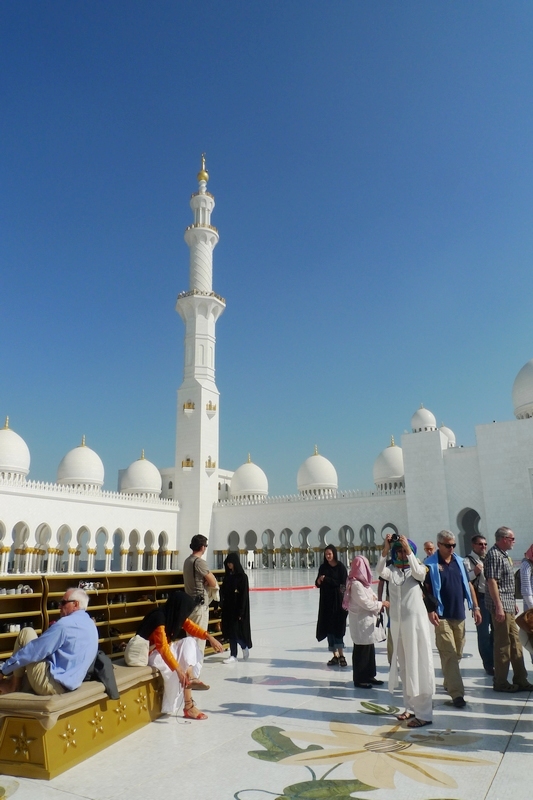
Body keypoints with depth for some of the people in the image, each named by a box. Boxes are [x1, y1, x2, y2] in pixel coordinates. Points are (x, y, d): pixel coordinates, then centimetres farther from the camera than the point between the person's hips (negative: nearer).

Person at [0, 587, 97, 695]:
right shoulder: (91, 625, 9)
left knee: (26, 633, -2)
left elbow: (33, 651, -15)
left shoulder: (65, 624, -19)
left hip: (51, 684, -9)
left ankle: (14, 684, 9)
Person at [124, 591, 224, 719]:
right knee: (182, 672, -20)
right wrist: (178, 669, -37)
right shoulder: (159, 618, -29)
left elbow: (192, 627, -2)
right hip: (150, 653, -9)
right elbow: (163, 648, -33)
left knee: (189, 642, -8)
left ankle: (191, 679, -11)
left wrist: (209, 637, -17)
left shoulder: (175, 615, -4)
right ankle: (188, 707, -9)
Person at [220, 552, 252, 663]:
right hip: (228, 607, 7)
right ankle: (233, 654, 16)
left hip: (237, 608, -6)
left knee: (236, 630, -3)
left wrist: (241, 612, -16)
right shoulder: (227, 576, 7)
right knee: (229, 630, 7)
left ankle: (245, 647, 22)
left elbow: (244, 595, -14)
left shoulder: (242, 576, -12)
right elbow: (223, 591, 10)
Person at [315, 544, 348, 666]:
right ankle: (335, 656, 13)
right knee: (328, 628, 4)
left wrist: (326, 579, -16)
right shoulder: (323, 567, 7)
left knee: (337, 628, -7)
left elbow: (342, 584, -12)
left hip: (338, 602, -5)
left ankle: (341, 655, 2)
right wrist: (318, 581, -12)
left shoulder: (340, 567, -6)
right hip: (326, 601, 5)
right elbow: (318, 583, 12)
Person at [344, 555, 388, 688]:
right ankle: (359, 679, 12)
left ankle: (369, 676, 27)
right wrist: (381, 603, -7)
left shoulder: (362, 582, 10)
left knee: (370, 649, 16)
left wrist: (378, 603, -6)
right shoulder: (356, 584, -20)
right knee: (361, 650, 1)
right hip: (361, 621, -9)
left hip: (367, 621, 9)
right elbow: (365, 603, -19)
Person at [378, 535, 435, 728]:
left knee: (418, 664, -4)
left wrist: (408, 548, -26)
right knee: (403, 665, 12)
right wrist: (385, 550, -26)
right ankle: (411, 707, 25)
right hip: (397, 622, 4)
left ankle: (424, 713, 0)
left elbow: (418, 573, -24)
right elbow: (379, 570, -15)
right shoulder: (391, 570, 4)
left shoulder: (419, 568, -1)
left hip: (415, 619, -4)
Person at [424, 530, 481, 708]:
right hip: (442, 616, -6)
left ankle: (448, 683, 31)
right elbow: (425, 589, -8)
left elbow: (468, 585, 13)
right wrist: (430, 610, -16)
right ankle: (457, 693, -6)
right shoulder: (430, 564, -8)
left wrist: (475, 607, 9)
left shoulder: (459, 561, 9)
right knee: (449, 654, -8)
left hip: (459, 615, 6)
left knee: (457, 653, 15)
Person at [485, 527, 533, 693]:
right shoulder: (494, 555, -15)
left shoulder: (503, 555, 17)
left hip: (508, 605, 10)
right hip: (500, 605, -10)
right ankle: (500, 683, 8)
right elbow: (491, 581, -21)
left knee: (515, 642, 13)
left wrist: (513, 603, 21)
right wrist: (498, 606, -23)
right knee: (503, 644, -2)